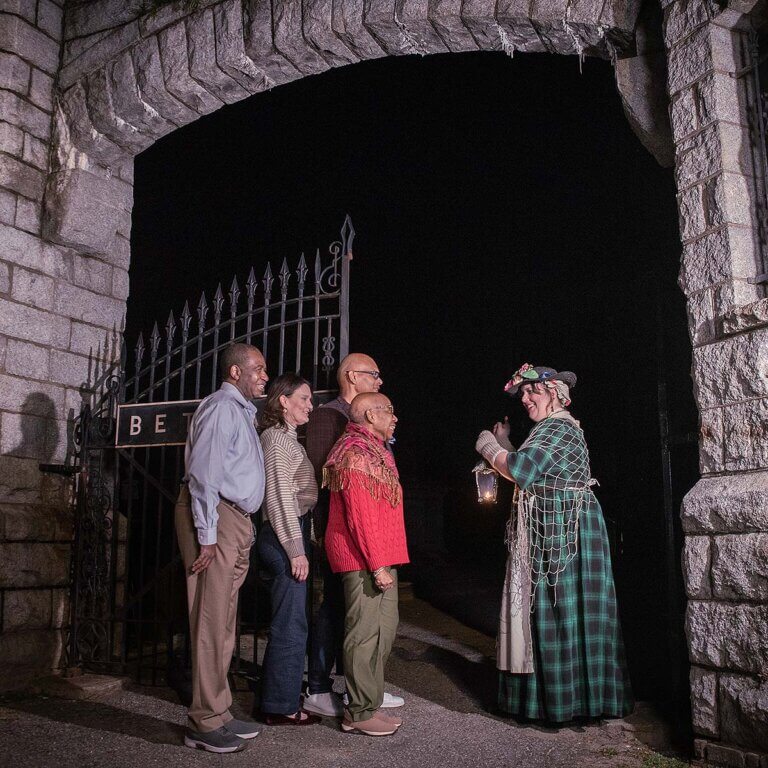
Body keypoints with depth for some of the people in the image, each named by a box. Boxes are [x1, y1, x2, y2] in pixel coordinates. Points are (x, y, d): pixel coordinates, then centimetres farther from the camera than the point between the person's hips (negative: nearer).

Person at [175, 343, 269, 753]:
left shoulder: (243, 411, 21)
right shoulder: (221, 407, -9)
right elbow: (203, 473, -17)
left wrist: (242, 530, 15)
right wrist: (207, 535, -20)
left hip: (236, 521, 10)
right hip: (215, 519, -10)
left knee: (223, 623, 13)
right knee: (211, 622, -5)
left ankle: (217, 714, 23)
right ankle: (205, 723, 4)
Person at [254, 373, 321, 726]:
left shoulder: (286, 438, 19)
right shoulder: (277, 437, -11)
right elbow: (280, 497, -17)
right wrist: (296, 550, -18)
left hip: (286, 538, 10)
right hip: (285, 538, -10)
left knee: (288, 623, 16)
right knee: (290, 626, -2)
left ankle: (278, 701, 26)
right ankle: (281, 707, 9)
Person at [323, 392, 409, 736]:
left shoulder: (374, 450, 18)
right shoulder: (356, 452, -14)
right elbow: (360, 514, -20)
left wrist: (386, 560, 17)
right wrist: (377, 564, -21)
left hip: (380, 557, 10)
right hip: (365, 559, -10)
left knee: (384, 629, 13)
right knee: (366, 632, -5)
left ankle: (370, 703, 23)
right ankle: (360, 712, 5)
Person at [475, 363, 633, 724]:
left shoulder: (561, 428, -15)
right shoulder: (549, 428, 17)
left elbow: (520, 469, -25)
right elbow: (527, 473, 17)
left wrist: (488, 447, -10)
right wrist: (503, 443, 13)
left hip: (564, 531, -10)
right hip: (547, 532, 10)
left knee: (561, 609, -3)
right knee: (545, 609, 13)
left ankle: (567, 698, 8)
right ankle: (552, 692, 22)